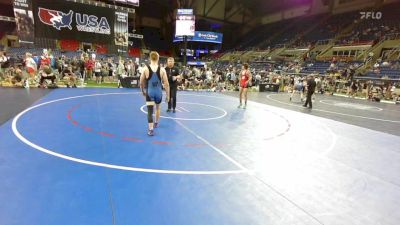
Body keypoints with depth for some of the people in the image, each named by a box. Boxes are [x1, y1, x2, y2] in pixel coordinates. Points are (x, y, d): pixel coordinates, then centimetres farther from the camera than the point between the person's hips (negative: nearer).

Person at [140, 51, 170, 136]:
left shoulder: (145, 69, -7)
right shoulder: (162, 70, -6)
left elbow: (141, 83, 2)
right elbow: (166, 84, -5)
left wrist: (143, 91, 20)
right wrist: (168, 95, 4)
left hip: (149, 92, -2)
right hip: (158, 92, 2)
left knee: (150, 111, 1)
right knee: (158, 107, 26)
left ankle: (151, 130, -6)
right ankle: (156, 123, 45)